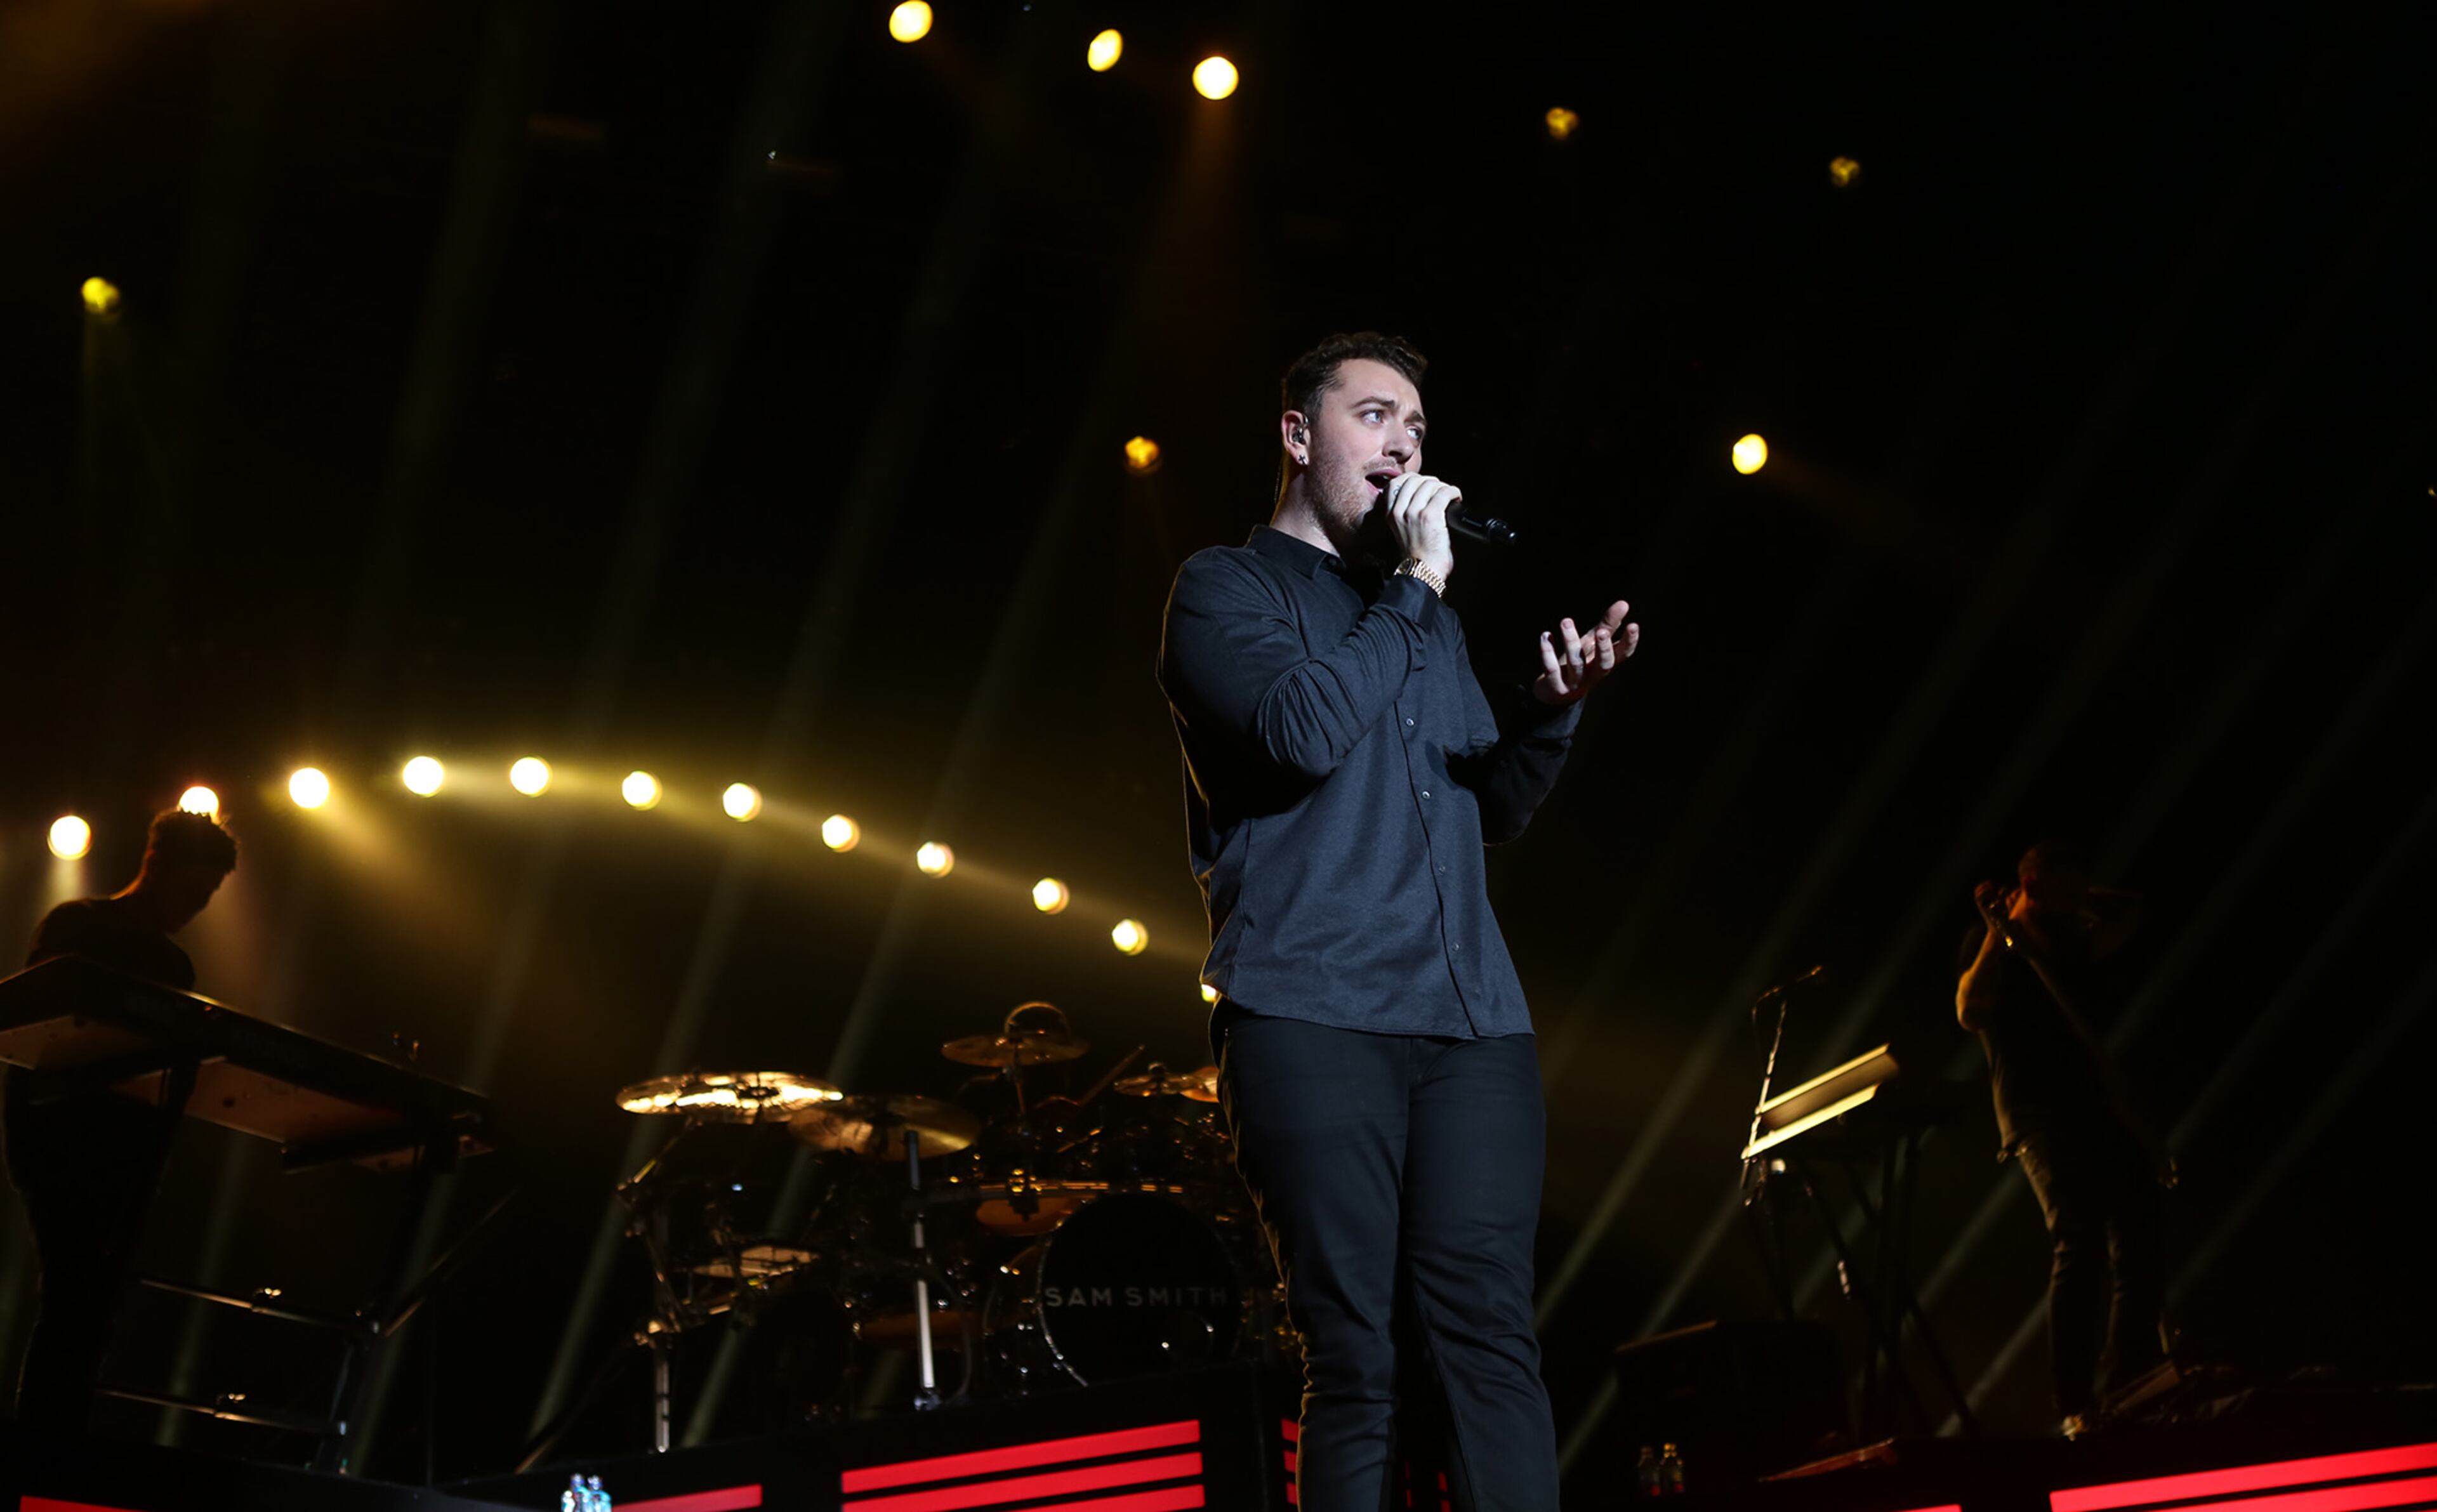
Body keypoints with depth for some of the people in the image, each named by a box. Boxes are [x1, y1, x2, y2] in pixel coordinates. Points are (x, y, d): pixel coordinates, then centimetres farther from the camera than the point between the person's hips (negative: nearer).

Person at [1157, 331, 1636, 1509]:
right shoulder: (1226, 587, 7)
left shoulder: (1426, 613, 25)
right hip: (1312, 1019, -5)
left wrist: (1555, 705, 2)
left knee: (1485, 1338, -5)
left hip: (1469, 1017, 5)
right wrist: (1413, 590, -4)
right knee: (1358, 1360, -7)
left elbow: (1494, 809, 22)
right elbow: (1305, 732, -12)